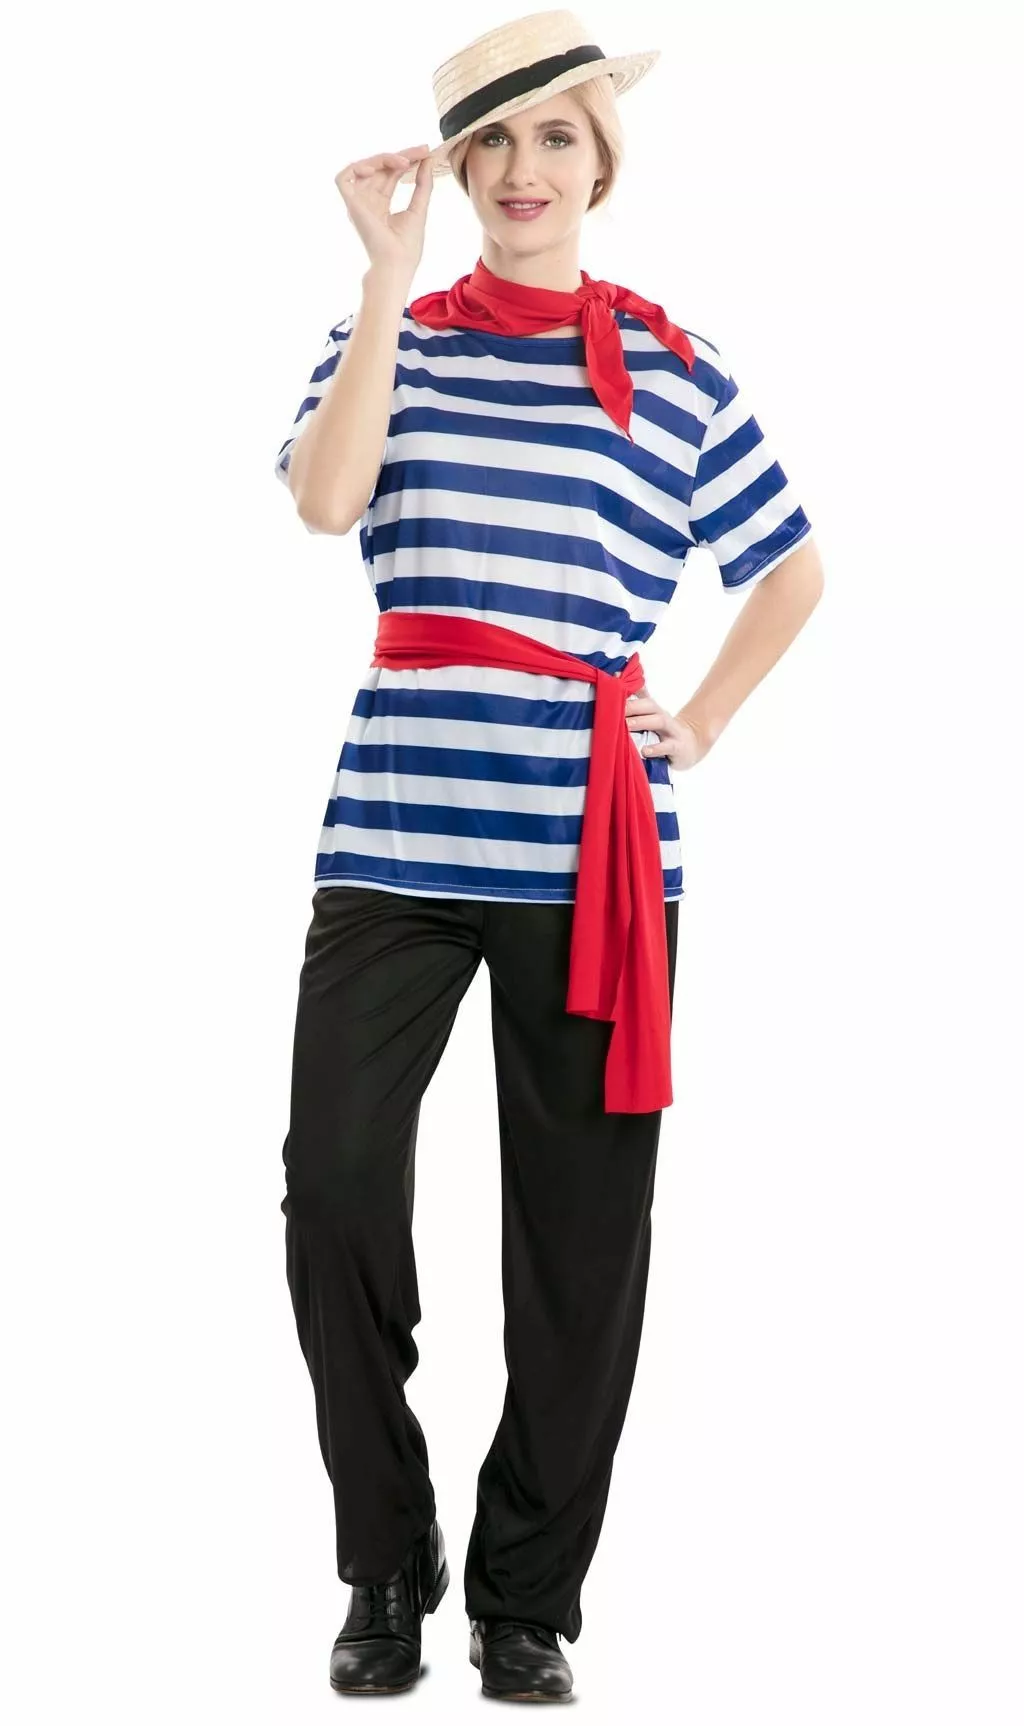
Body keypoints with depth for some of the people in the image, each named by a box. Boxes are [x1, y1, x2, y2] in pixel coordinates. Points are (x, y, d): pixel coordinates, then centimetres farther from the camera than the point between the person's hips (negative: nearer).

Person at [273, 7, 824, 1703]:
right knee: (334, 1179, -12)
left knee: (581, 1227, 3)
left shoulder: (677, 370, 10)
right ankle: (388, 1564, 7)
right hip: (401, 827, 0)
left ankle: (529, 1594, 18)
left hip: (594, 842, 1)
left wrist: (703, 724, 8)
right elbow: (325, 502, -11)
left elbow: (794, 569, 21)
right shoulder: (390, 335, 9)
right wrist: (391, 273, -13)